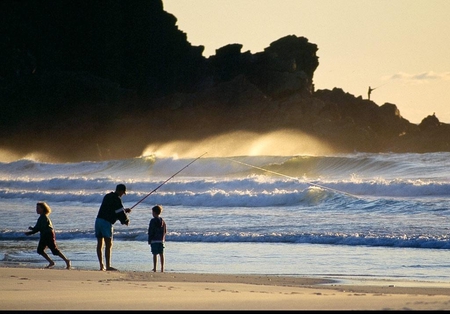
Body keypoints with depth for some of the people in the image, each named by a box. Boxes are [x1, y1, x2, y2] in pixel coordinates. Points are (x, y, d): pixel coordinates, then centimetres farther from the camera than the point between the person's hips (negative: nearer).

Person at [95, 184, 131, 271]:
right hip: (106, 222, -9)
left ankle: (101, 265, 11)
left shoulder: (108, 196, 18)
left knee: (100, 244, 8)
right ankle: (108, 266, -10)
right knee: (108, 244, -6)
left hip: (98, 220, 9)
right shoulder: (117, 199, -10)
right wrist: (126, 221, 8)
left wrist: (124, 210, 31)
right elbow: (120, 213, -9)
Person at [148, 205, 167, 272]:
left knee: (155, 254, -4)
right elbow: (165, 231, 14)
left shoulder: (153, 221, -11)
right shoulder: (162, 221, 9)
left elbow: (150, 232, -11)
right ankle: (162, 268, 10)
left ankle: (154, 268, -4)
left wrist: (149, 240, -5)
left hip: (154, 240, -6)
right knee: (161, 254, 9)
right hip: (161, 240, 6)